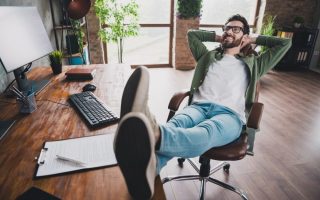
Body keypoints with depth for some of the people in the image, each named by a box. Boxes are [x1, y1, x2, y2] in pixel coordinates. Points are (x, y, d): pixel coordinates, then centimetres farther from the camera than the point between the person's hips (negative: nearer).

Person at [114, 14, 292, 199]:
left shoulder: (252, 64, 28)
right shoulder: (209, 56, 32)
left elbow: (285, 43, 31)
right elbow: (192, 34, 42)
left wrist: (254, 39, 34)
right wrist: (218, 37, 40)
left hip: (230, 114, -2)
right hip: (200, 106, 3)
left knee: (206, 133, -41)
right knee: (176, 124, -36)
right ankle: (149, 165, -67)